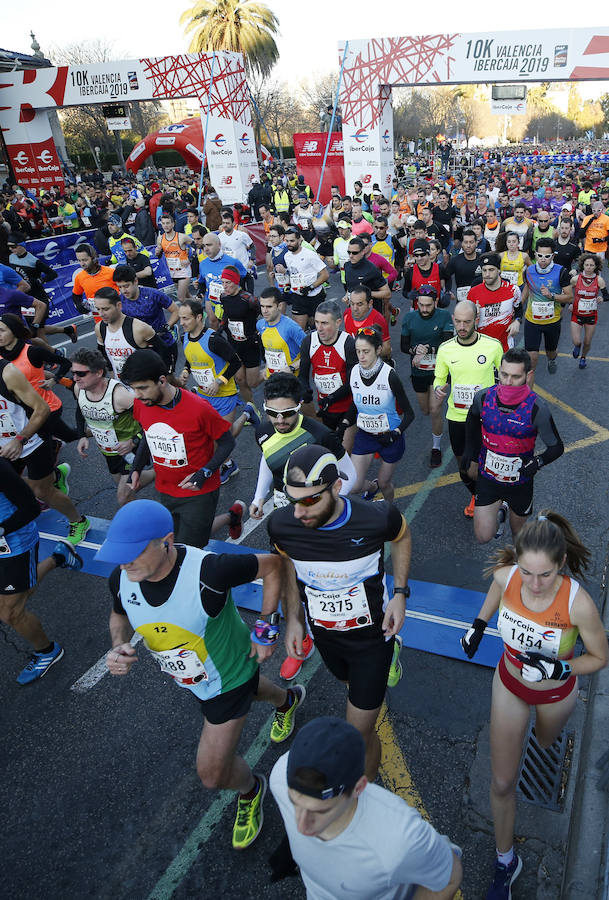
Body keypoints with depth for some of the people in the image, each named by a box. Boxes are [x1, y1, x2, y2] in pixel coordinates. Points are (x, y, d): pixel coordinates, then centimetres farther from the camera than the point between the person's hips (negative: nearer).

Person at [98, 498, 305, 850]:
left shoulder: (209, 570, -42)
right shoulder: (122, 579, -24)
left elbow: (272, 565, -26)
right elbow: (120, 615, 1)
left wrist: (266, 627, -19)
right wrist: (119, 647, -20)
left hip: (230, 674, -6)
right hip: (188, 676, 6)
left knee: (213, 774, 1)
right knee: (246, 688, 35)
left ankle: (250, 789, 38)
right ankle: (288, 698, 70)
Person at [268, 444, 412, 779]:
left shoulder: (376, 518, -32)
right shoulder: (281, 525, -25)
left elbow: (401, 536, -5)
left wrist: (400, 593, -11)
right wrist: (293, 619, -2)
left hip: (371, 633, -3)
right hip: (323, 633, 4)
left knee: (359, 735, 2)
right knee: (352, 683, 33)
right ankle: (388, 654, 65)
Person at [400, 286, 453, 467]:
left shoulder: (444, 316, -12)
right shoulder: (410, 317, -5)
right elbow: (403, 346, 0)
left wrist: (426, 349, -26)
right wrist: (415, 350, -21)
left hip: (438, 370, -3)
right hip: (418, 372, 3)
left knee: (435, 410, -8)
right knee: (425, 410, 17)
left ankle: (436, 447, 12)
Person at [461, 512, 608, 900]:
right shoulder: (506, 575, -30)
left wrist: (558, 668, -34)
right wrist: (479, 625, 6)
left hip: (556, 692, -1)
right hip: (510, 684, 1)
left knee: (546, 741, 35)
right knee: (503, 783, 9)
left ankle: (549, 723, 72)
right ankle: (506, 861, 34)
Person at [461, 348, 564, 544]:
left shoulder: (537, 408, -23)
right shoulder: (483, 397, -15)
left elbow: (557, 447, -13)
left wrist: (538, 462, -31)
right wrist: (470, 448, 7)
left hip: (520, 482, -1)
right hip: (488, 476, 2)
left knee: (518, 531, 20)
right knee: (483, 537, 0)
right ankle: (500, 510, 32)